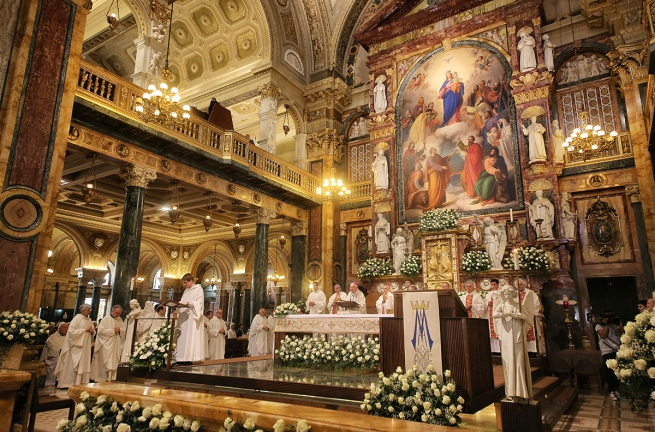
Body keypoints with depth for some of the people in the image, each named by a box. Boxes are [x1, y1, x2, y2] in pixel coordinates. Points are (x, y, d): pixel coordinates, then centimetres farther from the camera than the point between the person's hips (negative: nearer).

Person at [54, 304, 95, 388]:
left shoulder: (89, 320, 13)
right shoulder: (77, 318, -9)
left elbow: (93, 332, 18)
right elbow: (72, 331, -18)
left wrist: (92, 331, -5)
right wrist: (85, 330, -18)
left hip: (85, 346, 7)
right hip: (76, 345, -7)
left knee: (83, 365, 6)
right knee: (73, 364, -3)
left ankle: (80, 382, 10)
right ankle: (68, 383, 3)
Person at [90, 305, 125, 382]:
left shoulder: (120, 320, 12)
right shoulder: (106, 319, -6)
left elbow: (124, 330, 13)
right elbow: (100, 330, -14)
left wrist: (119, 330, -9)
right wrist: (112, 331, -14)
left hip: (116, 346, 5)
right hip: (106, 345, -5)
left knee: (114, 364, 4)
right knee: (105, 364, -2)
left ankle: (111, 379, 9)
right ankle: (101, 379, 6)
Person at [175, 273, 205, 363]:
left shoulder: (198, 289, -4)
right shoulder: (186, 290, 19)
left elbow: (199, 302, -15)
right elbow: (184, 303, 18)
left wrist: (187, 303, -24)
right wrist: (179, 304, -2)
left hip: (193, 317, -8)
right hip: (184, 317, 8)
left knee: (192, 338, -10)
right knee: (183, 338, 2)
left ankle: (192, 357, -10)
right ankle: (183, 357, 2)